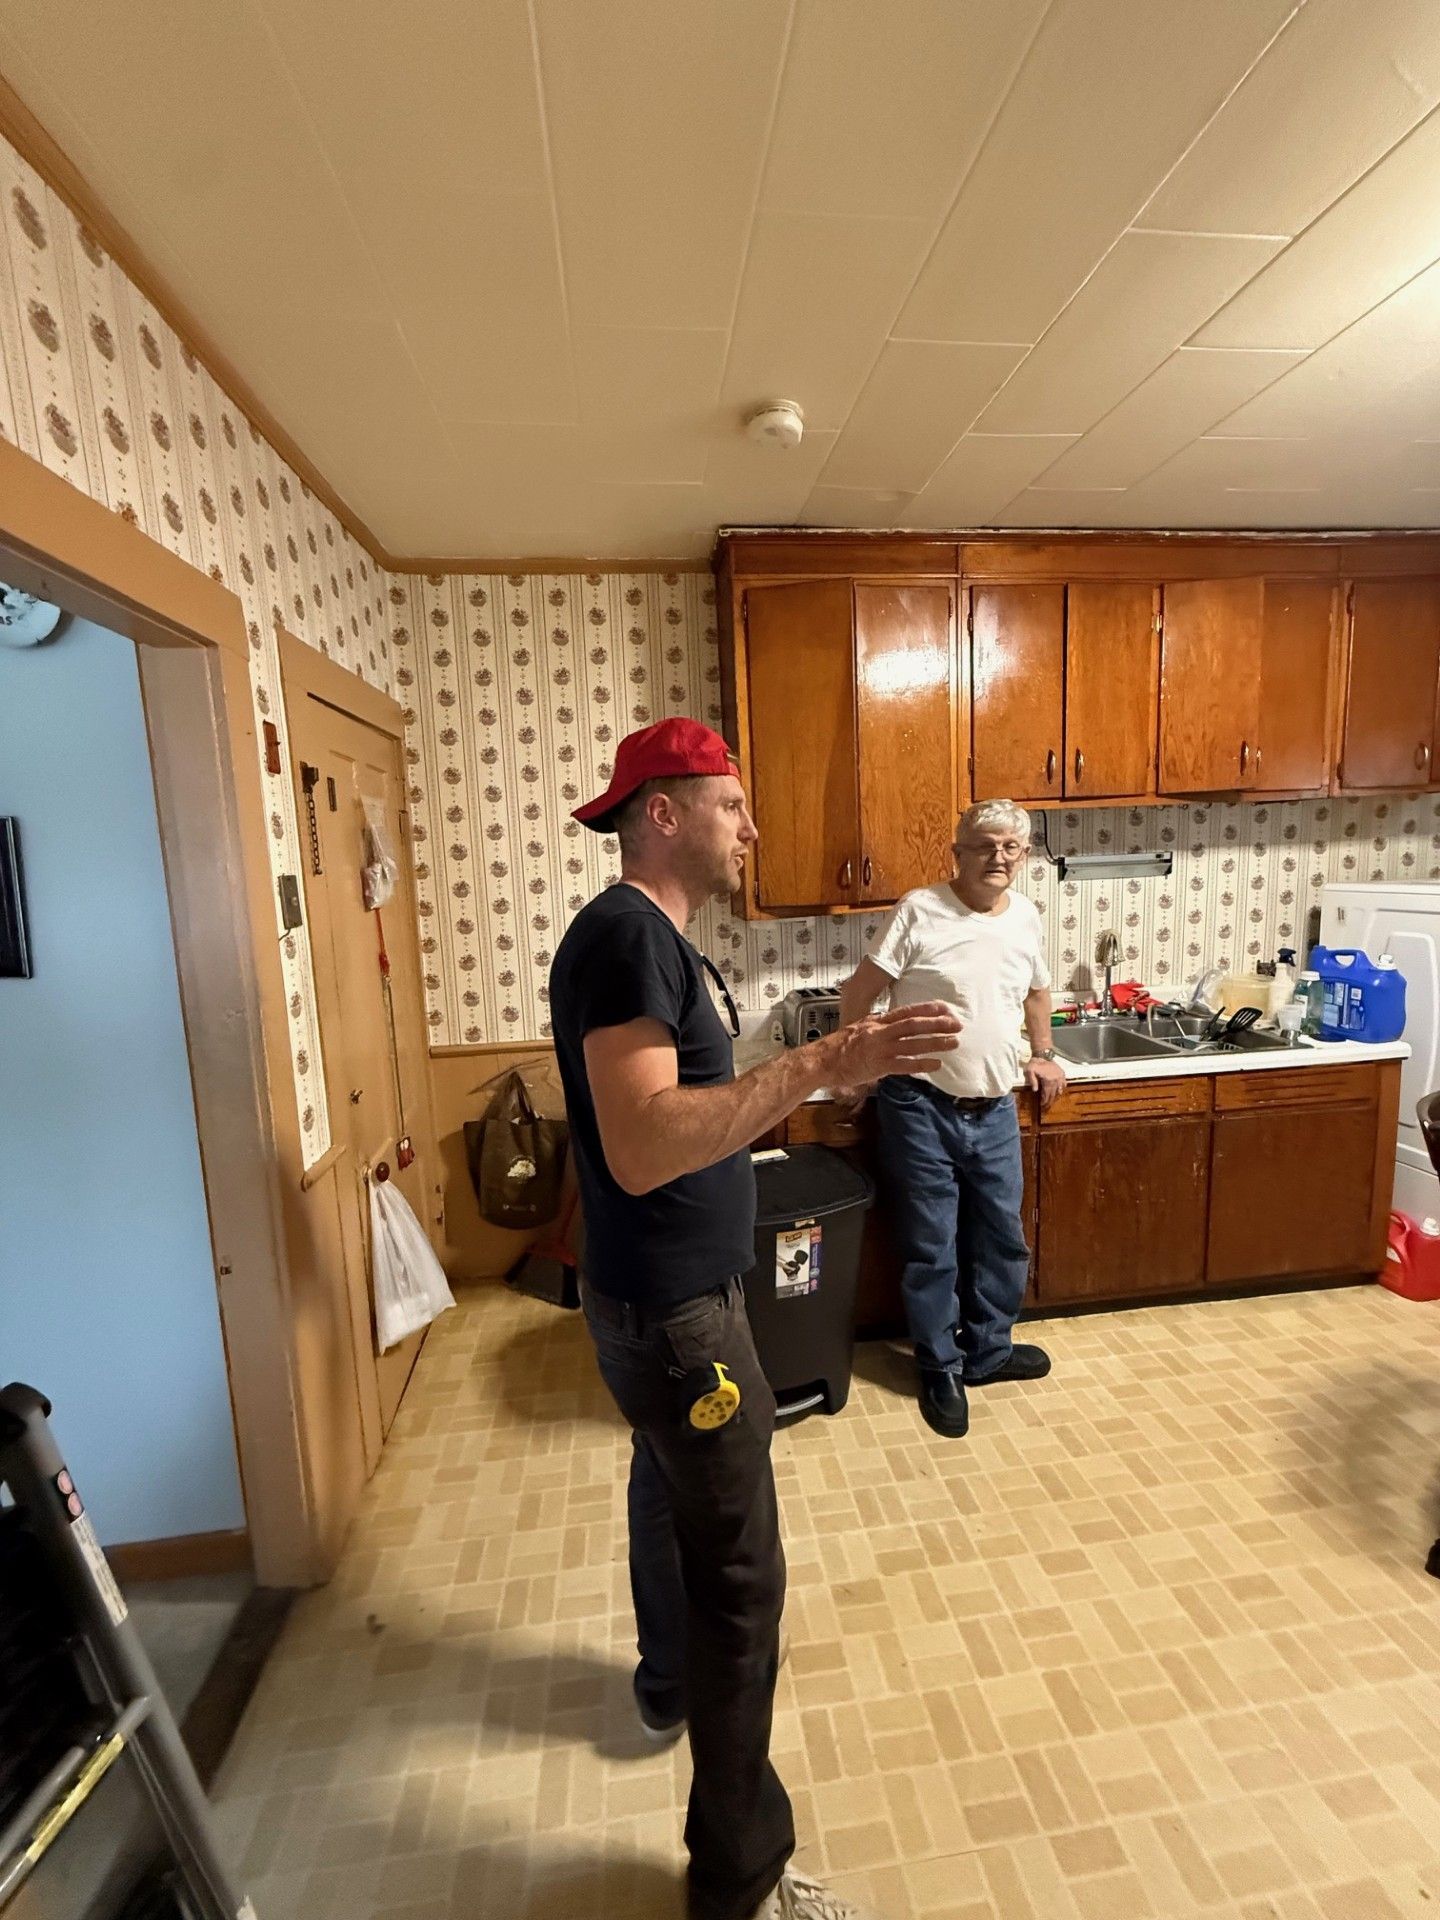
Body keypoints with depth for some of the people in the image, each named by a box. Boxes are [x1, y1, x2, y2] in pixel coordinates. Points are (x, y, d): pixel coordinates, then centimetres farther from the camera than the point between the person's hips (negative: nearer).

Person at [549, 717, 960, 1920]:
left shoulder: (644, 933, 9)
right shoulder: (627, 932, -23)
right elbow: (640, 1150, -34)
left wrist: (805, 1068, 18)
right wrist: (819, 1068, -39)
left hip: (662, 1295, 10)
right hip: (672, 1310, -10)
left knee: (670, 1494, 29)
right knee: (742, 1577, 5)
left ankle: (668, 1682, 54)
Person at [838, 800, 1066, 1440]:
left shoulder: (1026, 918, 7)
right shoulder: (920, 911, -13)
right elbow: (857, 995, -11)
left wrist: (1043, 1055, 20)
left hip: (995, 1110, 6)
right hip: (922, 1108, -6)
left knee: (1003, 1240, 18)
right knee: (931, 1250, 7)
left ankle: (987, 1351, 40)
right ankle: (941, 1369, 29)